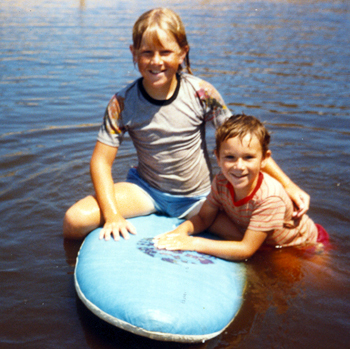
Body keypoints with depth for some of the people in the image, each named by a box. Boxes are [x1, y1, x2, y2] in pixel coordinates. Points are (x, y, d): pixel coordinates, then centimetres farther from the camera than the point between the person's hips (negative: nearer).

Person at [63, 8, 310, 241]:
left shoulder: (201, 94, -15)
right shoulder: (123, 103, -13)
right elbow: (101, 161, -11)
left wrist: (287, 184, -13)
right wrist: (112, 215, -24)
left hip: (198, 197, 0)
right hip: (147, 189, 0)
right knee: (74, 220, -19)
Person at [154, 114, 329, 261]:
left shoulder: (269, 197, -37)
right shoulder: (221, 182, -19)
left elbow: (246, 250, -35)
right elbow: (203, 218, -8)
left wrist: (193, 243, -38)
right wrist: (182, 229, -30)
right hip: (266, 245, 6)